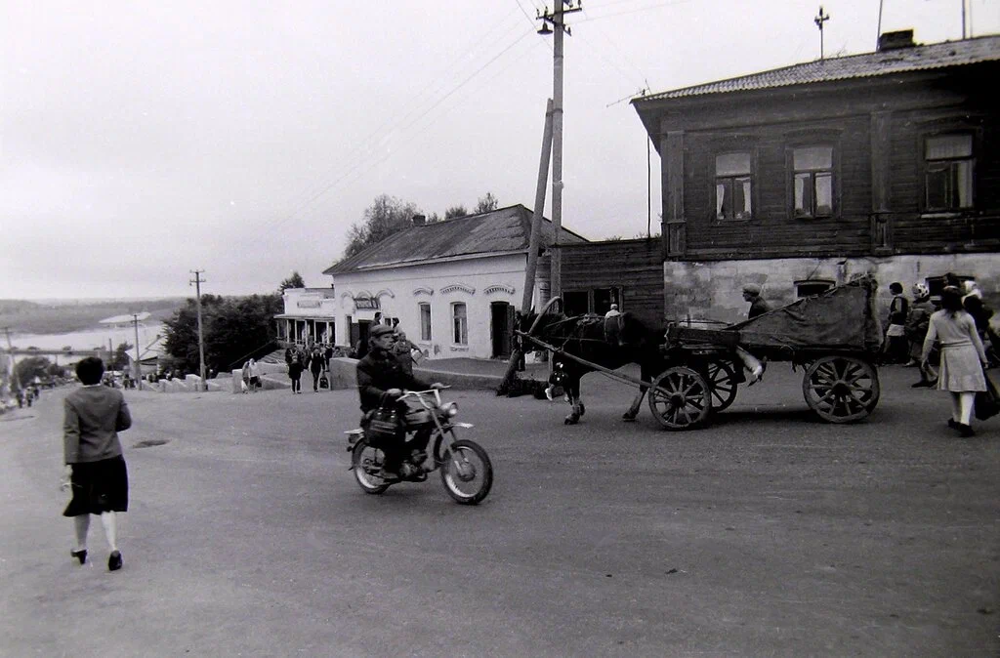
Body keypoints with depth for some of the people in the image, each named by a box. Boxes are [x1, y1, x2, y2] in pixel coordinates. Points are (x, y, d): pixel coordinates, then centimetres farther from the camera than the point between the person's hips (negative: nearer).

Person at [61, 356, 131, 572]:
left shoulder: (72, 400, -10)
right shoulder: (115, 396, -2)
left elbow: (71, 433, -15)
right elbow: (126, 423, 6)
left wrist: (69, 464, -17)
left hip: (84, 461, -1)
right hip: (111, 459, 1)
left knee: (82, 506, 17)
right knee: (107, 506, 5)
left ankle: (81, 548, 34)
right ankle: (113, 548, -8)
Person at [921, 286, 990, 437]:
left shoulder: (936, 317, -4)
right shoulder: (967, 317, -2)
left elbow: (929, 339, -4)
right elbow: (976, 340, 6)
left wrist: (924, 357, 9)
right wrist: (983, 359, 16)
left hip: (949, 354, 1)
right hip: (968, 353, -1)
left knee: (954, 388, 16)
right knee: (968, 388, -1)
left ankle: (957, 419, 29)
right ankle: (965, 421, -16)